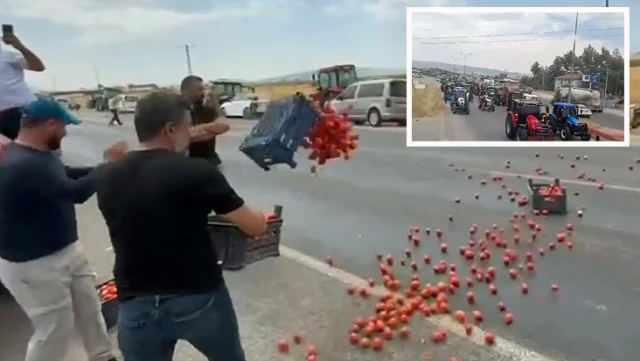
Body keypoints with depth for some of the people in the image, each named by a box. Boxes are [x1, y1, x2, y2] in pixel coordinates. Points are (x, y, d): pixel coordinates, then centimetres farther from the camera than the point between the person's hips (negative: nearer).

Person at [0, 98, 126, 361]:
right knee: (55, 330, 2)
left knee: (89, 306, 21)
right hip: (34, 264, -10)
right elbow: (76, 191, -33)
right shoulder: (21, 165, -29)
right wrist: (109, 164, -20)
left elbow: (68, 174, 19)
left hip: (65, 249, 10)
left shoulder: (39, 155, 5)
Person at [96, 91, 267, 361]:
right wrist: (259, 216, 13)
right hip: (199, 299, -3)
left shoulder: (109, 179, -1)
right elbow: (256, 227, -10)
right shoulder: (197, 172, -16)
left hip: (137, 306, 4)